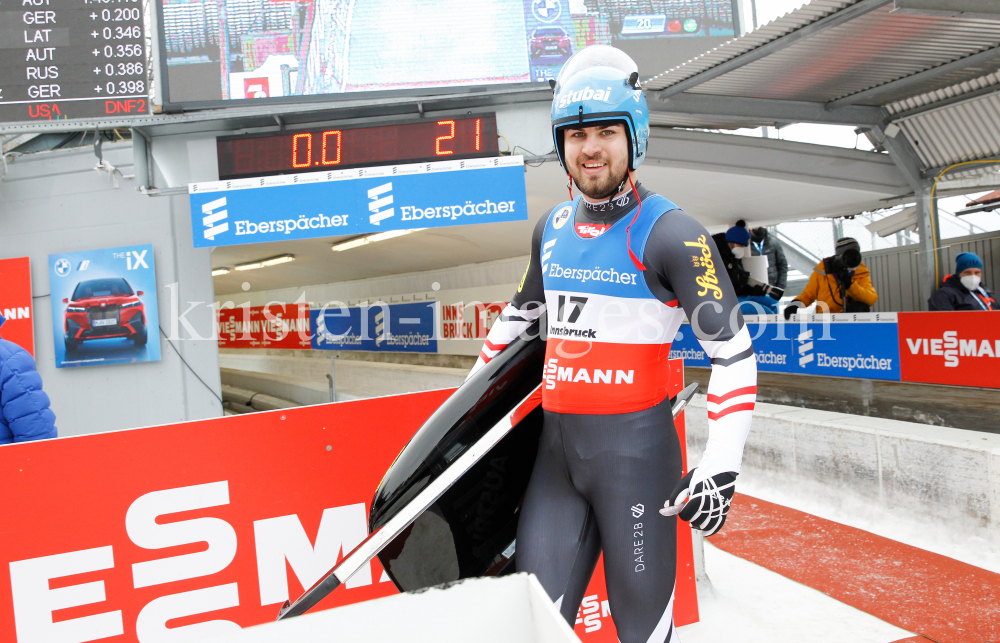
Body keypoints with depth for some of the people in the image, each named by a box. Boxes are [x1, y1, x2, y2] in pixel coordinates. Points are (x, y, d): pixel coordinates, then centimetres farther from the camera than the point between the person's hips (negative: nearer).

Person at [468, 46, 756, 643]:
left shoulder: (671, 233, -9)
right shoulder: (552, 228, 10)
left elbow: (734, 351, -11)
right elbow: (520, 313, 26)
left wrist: (721, 467, -18)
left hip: (635, 447, -5)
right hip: (556, 445, 6)